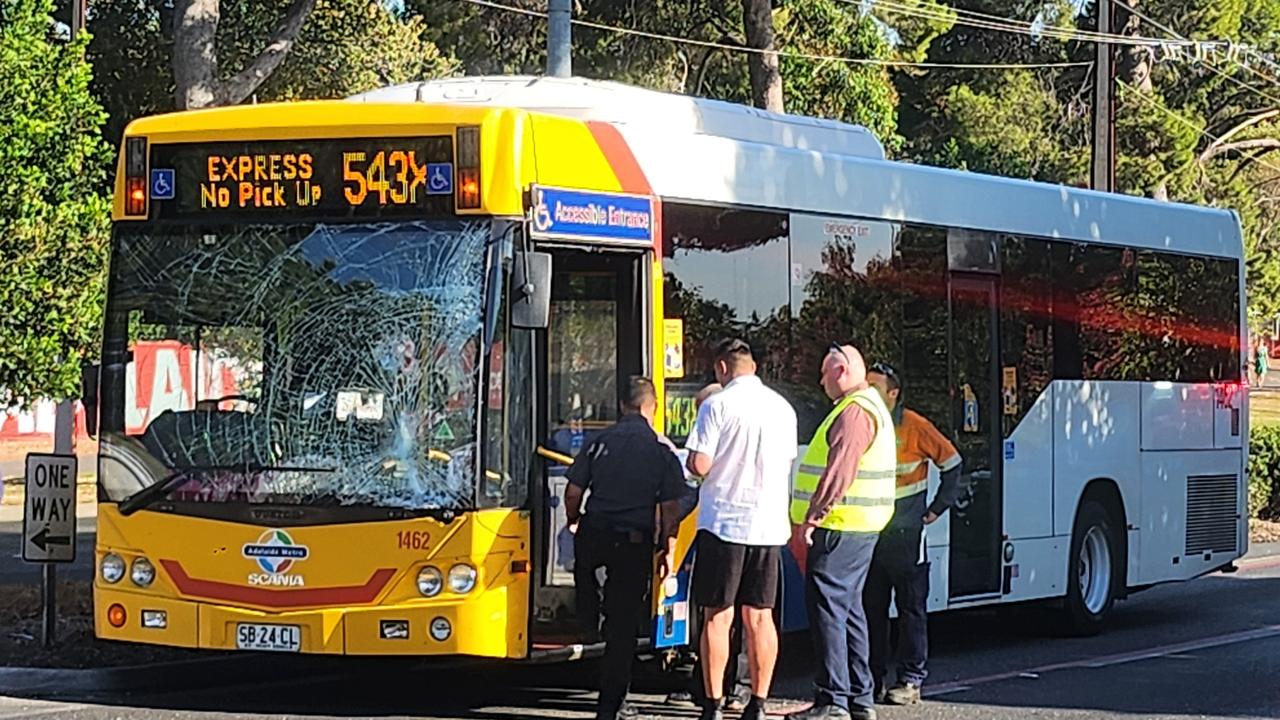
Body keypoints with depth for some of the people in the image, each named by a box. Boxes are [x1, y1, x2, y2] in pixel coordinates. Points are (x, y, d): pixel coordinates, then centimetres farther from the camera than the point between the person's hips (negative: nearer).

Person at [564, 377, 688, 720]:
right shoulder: (661, 450, -3)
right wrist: (668, 549, 5)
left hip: (596, 535, 1)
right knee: (624, 621, 4)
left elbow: (573, 491, 4)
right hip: (635, 542, -1)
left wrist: (574, 521, 23)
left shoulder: (600, 442, 2)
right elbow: (670, 507, -5)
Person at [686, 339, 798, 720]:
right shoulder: (782, 407, 9)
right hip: (769, 524, 5)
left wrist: (691, 458, 9)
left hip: (724, 523, -5)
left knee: (717, 617, 1)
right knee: (759, 617, 9)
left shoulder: (717, 406, -9)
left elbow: (700, 465, -13)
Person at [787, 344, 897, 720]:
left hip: (840, 528, -11)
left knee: (826, 606, -10)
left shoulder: (855, 411, -15)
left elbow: (839, 470, -23)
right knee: (848, 608, 14)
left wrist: (814, 515, -20)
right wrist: (820, 515, 23)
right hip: (859, 527, 11)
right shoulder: (870, 406, 20)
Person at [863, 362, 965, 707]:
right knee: (871, 608, 6)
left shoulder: (913, 426, -7)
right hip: (868, 533, 5)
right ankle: (874, 678, 12)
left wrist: (937, 508, -1)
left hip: (905, 535, -5)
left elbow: (951, 462, 0)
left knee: (911, 608, 0)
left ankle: (910, 681, 2)